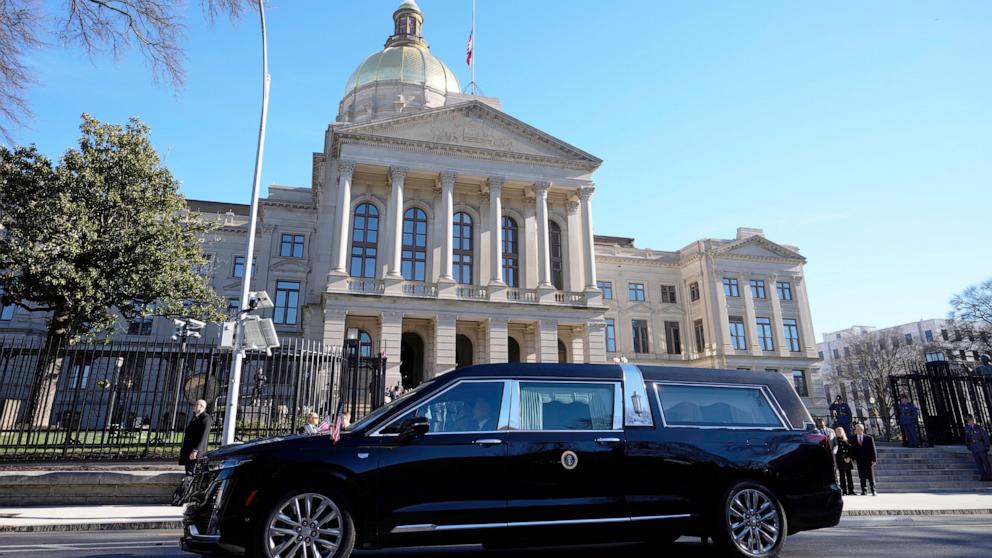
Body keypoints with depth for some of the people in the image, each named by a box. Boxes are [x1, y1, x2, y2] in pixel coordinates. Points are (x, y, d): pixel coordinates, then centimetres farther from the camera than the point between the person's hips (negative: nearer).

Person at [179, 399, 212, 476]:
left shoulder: (205, 418, -12)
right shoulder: (195, 418, 17)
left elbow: (203, 437, -20)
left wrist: (195, 451, -26)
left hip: (195, 455, -9)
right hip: (188, 453, 9)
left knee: (191, 475, -9)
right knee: (188, 475, 13)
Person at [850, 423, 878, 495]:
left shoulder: (869, 438, -1)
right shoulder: (853, 439, 5)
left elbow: (873, 449, -1)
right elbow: (852, 450, 8)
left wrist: (874, 459, -6)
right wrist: (854, 458, -1)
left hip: (868, 460, -2)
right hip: (859, 461, 2)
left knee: (871, 476, 3)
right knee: (862, 477, 3)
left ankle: (873, 491, 11)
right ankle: (863, 491, 9)